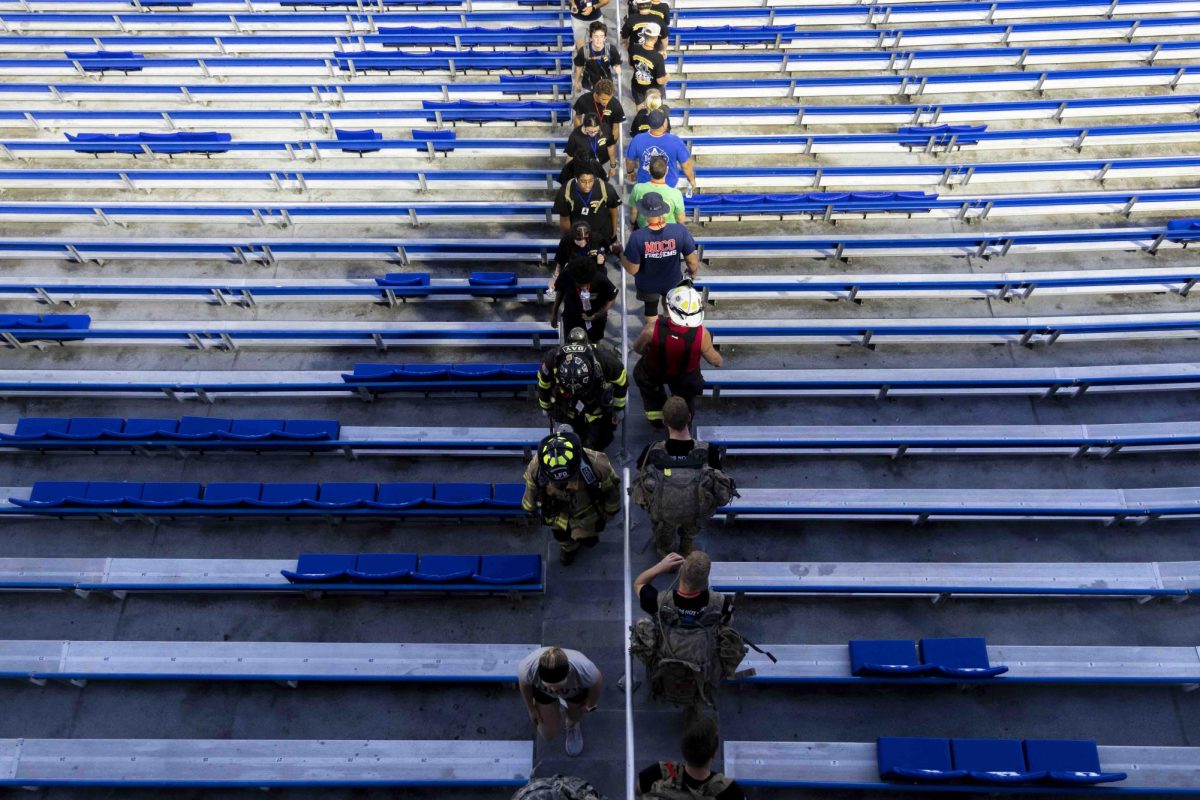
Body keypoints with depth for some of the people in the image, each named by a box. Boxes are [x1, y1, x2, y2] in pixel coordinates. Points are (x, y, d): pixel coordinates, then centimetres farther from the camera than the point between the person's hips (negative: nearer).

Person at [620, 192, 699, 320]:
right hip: (672, 281, 2)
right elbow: (692, 261, -17)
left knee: (651, 311, 28)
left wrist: (621, 254, -4)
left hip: (647, 285, -2)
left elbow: (632, 270, -22)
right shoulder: (680, 230, -28)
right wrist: (693, 272, 6)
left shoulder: (637, 237, -32)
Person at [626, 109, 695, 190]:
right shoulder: (675, 141, -30)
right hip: (668, 185, -1)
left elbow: (629, 161, -6)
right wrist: (692, 180, 3)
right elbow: (686, 165, -16)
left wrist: (630, 172, 16)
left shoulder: (637, 140, -25)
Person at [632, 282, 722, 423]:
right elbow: (714, 359, -16)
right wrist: (720, 361, 8)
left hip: (654, 374, 0)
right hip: (686, 379, 0)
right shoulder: (701, 334, -36)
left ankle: (656, 417, 49)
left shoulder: (653, 328, -37)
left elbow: (638, 349, -14)